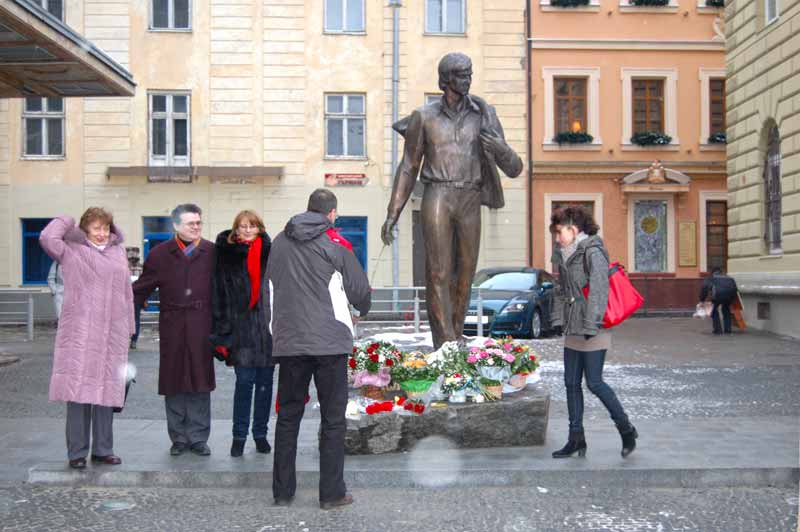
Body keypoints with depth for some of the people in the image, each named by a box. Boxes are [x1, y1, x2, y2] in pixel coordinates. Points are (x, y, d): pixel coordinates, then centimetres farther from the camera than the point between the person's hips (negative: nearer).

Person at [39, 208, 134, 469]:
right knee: (78, 390, -4)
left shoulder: (118, 252, 16)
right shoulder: (72, 251, 3)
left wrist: (129, 326, 14)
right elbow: (47, 238, -15)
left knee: (106, 391, 8)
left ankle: (103, 449, 18)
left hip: (112, 335, 4)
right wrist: (66, 221, 3)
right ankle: (77, 452, 4)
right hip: (79, 333, -4)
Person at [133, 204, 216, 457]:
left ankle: (198, 438, 14)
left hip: (201, 326, -1)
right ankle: (179, 438, 18)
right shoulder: (160, 254, 7)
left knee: (200, 381, 3)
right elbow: (141, 289, 10)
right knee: (174, 383, 6)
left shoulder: (212, 253, 4)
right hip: (172, 326, 1)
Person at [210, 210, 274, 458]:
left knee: (265, 382, 7)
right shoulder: (227, 255, 2)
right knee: (244, 382, -3)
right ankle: (239, 436, 9)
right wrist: (222, 332, -8)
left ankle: (261, 433, 19)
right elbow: (220, 295, -2)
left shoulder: (270, 253, 8)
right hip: (242, 328, -2)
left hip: (268, 326, 2)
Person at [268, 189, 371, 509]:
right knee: (333, 419, 4)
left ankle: (282, 491, 16)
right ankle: (332, 494, 6)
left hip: (288, 342, 4)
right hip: (329, 342, -4)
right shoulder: (335, 243, -3)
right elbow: (360, 291, 3)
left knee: (288, 416, 12)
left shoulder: (279, 242, 10)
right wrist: (363, 308, 24)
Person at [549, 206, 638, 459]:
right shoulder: (565, 256, 15)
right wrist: (559, 319, 10)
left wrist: (591, 325, -21)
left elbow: (599, 291, -19)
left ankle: (626, 429, 13)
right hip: (573, 331, 9)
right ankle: (576, 438, 15)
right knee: (571, 383, 8)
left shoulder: (593, 252, -12)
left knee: (594, 383, -5)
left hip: (593, 331, -9)